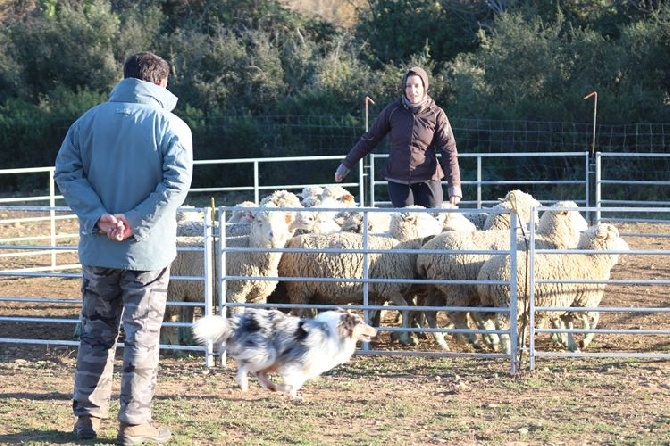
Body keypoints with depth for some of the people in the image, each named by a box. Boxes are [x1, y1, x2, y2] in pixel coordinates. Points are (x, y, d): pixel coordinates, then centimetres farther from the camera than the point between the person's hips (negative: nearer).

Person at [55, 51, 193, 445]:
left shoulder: (90, 120, 5)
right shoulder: (171, 126, -6)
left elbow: (66, 170, -3)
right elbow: (175, 182, -18)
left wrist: (99, 217, -11)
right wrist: (134, 222, -17)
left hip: (98, 250, 3)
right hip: (147, 250, -3)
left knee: (95, 332, 14)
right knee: (142, 336, 3)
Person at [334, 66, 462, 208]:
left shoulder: (436, 115, -2)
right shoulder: (393, 111, 2)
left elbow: (449, 150, -4)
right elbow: (370, 139, 10)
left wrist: (454, 185, -13)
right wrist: (347, 164, 12)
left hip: (428, 180, -1)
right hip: (398, 179, 1)